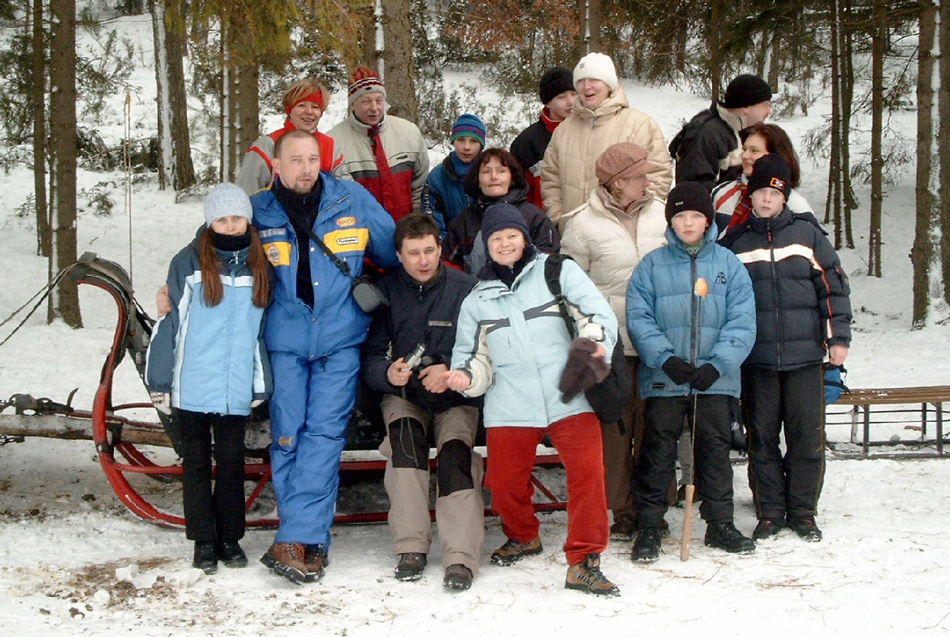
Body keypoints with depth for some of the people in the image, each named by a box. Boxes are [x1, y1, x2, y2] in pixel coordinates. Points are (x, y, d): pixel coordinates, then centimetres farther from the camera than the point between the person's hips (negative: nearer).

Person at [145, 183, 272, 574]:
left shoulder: (259, 267, 6)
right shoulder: (189, 263, -5)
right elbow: (168, 323, -3)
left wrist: (261, 384, 12)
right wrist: (160, 382, -4)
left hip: (236, 390, 2)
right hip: (192, 388, -2)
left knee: (232, 461, 6)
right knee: (197, 461, 7)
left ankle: (230, 537, 19)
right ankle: (204, 540, 17)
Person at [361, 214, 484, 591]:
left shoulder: (465, 289, -5)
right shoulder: (385, 292, 1)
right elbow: (370, 355, -2)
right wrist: (387, 373, -23)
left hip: (455, 396, -1)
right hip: (402, 394, 1)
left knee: (456, 453, -28)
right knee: (405, 438, -30)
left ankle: (461, 556, -31)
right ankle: (410, 547, -28)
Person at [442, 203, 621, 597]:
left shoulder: (558, 271, 6)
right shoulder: (477, 300, 17)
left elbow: (599, 312, -2)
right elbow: (475, 356, 20)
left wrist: (595, 341, -23)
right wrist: (466, 376, -3)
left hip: (569, 399, -3)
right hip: (510, 408, 3)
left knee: (588, 472, -16)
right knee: (504, 484, 3)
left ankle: (584, 562, -5)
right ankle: (522, 537, 35)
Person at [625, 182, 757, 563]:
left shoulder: (728, 264, 4)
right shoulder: (652, 265, 3)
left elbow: (742, 322, -3)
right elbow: (639, 318, -5)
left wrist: (717, 364, -15)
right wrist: (666, 359, -17)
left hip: (716, 379, 1)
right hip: (663, 379, -1)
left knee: (716, 449, 10)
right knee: (658, 451, 3)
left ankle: (720, 524, 23)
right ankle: (649, 528, 12)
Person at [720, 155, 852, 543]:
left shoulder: (807, 233, 4)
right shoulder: (734, 242, 6)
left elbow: (833, 285, 5)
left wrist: (838, 337, 0)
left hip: (804, 354, -1)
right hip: (755, 358, 1)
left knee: (807, 436, 2)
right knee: (762, 437, 5)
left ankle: (803, 512, 16)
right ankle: (770, 512, 17)